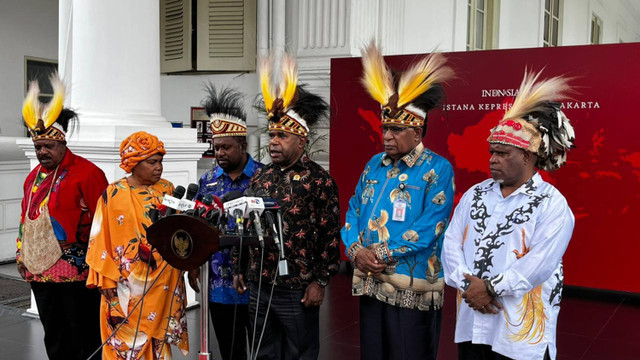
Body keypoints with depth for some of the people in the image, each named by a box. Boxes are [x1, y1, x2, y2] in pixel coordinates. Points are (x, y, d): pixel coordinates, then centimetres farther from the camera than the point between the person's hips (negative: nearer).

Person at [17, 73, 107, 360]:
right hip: (40, 270, 7)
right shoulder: (34, 178, 13)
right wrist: (22, 256, 17)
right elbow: (25, 219, 21)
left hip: (77, 271, -7)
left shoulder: (87, 173, -10)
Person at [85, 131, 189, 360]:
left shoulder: (167, 190, 6)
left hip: (162, 282, 3)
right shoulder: (114, 194, -5)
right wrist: (106, 278, -7)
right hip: (128, 284, -3)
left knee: (159, 336, 10)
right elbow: (102, 238, -4)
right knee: (127, 341, 3)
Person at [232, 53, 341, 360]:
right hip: (258, 286, 6)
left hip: (298, 290, -5)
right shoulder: (259, 179, 8)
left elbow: (330, 235, -10)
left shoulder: (320, 181, -9)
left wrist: (319, 281, -12)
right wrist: (240, 269, 12)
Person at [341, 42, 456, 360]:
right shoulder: (375, 164, 11)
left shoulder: (437, 169, -8)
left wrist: (383, 255, -16)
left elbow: (429, 227, -17)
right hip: (369, 281, 6)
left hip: (411, 286, -6)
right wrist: (356, 250, -8)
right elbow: (354, 211, 10)